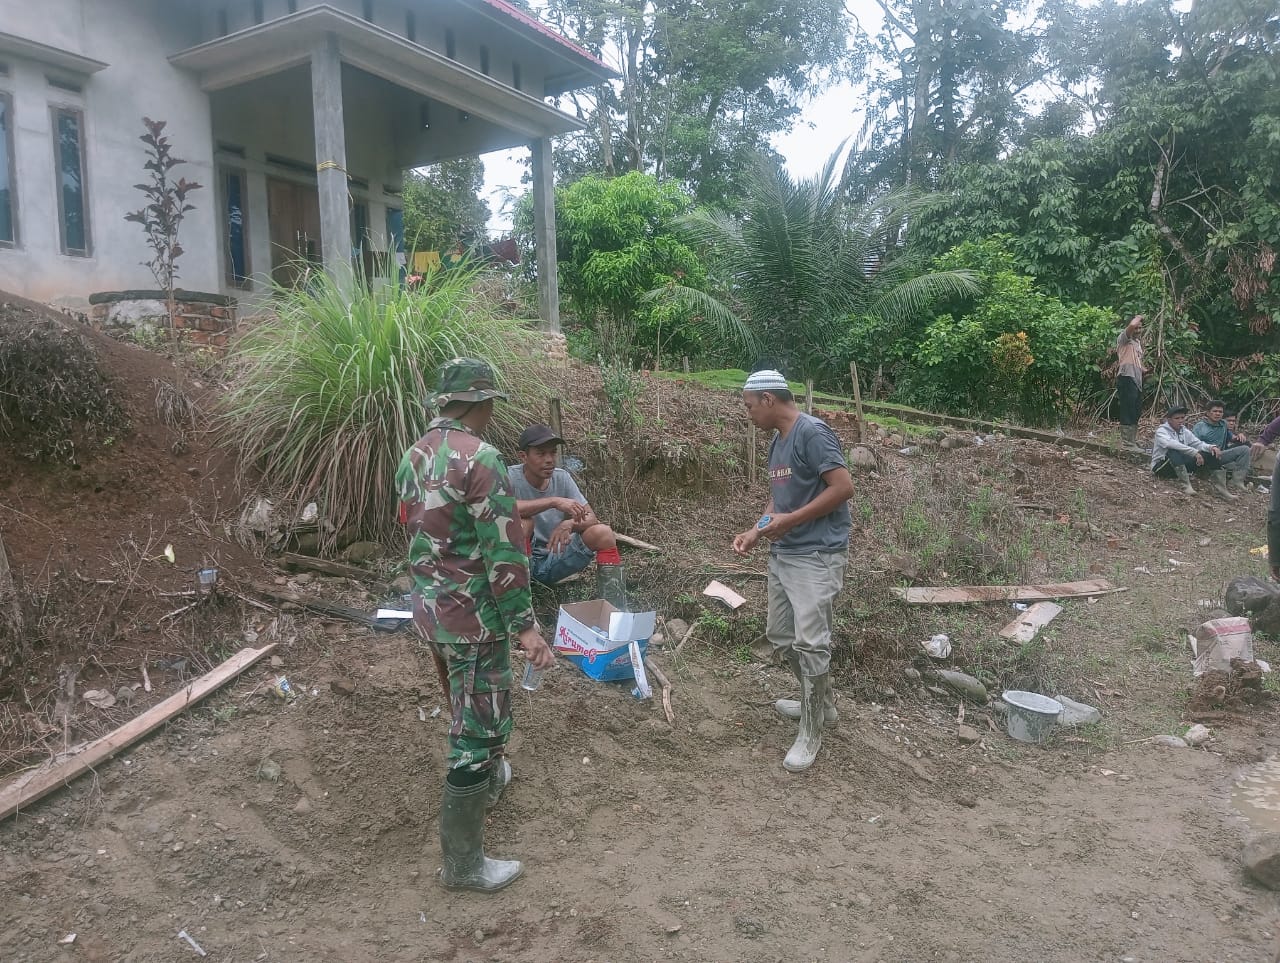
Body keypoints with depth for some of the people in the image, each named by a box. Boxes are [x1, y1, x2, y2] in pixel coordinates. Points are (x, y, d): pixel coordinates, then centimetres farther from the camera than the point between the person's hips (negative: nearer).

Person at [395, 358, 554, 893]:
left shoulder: (415, 456, 7)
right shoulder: (479, 458, -20)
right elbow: (504, 551, -24)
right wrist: (524, 625, -21)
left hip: (427, 607, 9)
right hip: (472, 615, -9)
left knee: (467, 710, 29)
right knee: (479, 729, 1)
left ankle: (487, 780, 52)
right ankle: (463, 863, 12)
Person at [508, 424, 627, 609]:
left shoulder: (562, 478, -3)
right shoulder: (510, 476, -15)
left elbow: (591, 518, -5)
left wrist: (569, 524, -28)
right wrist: (553, 501, -38)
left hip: (555, 559, 4)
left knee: (603, 533, -16)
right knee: (522, 521, -32)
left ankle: (616, 612, -10)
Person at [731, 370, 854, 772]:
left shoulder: (812, 432, -15)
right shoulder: (777, 442, 14)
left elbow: (843, 487, -20)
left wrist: (790, 521, -19)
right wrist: (755, 532, 4)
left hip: (816, 556, -10)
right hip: (782, 555, 10)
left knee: (809, 643, -7)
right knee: (780, 636, 16)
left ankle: (811, 734, 5)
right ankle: (821, 702, 34)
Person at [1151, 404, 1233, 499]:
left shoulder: (1185, 431, 11)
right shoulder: (1161, 431, -12)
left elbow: (1198, 443, 9)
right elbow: (1171, 444, -32)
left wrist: (1211, 447, -15)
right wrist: (1194, 452, -39)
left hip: (1181, 466, 7)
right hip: (1161, 467, -7)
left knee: (1210, 454, -6)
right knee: (1174, 451, -38)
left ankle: (1220, 490, -10)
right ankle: (1186, 485, -42)